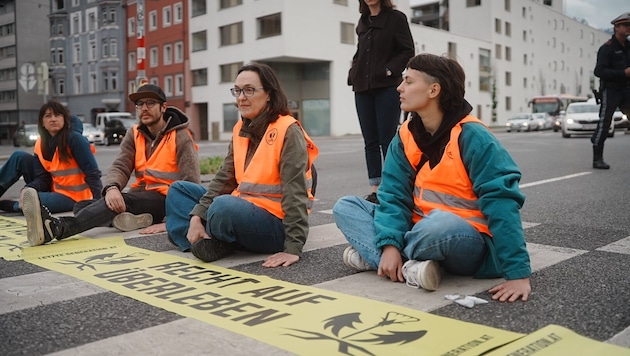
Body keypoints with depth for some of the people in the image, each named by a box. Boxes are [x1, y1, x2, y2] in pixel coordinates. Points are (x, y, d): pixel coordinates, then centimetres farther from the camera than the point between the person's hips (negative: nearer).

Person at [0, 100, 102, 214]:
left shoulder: (74, 139, -19)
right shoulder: (40, 144, 2)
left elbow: (92, 173, -22)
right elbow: (42, 178, -2)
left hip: (72, 198, -6)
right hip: (54, 190, 6)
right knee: (19, 157, -2)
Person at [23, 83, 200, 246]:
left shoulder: (180, 137, -5)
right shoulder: (134, 134, 11)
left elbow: (191, 183, -12)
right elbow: (120, 167, -1)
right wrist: (112, 187, -27)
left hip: (165, 199, -7)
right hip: (140, 196, 7)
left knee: (122, 200, -37)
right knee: (82, 206, -16)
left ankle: (57, 228, -55)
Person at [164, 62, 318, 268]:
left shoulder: (288, 131, -16)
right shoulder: (240, 130, 8)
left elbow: (295, 192, -23)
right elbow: (224, 178, 4)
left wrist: (293, 247, -28)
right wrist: (197, 216, -9)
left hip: (276, 224, -8)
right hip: (242, 208, 8)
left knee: (225, 206, -36)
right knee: (179, 189, 10)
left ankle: (208, 240, -4)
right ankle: (204, 240, -13)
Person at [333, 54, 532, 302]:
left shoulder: (471, 136, -18)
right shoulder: (405, 136, 0)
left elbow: (501, 201, -23)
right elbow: (395, 194, -5)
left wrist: (517, 272, -28)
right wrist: (390, 244, -23)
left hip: (466, 241, -6)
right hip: (420, 231, 7)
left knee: (440, 224, -41)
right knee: (345, 208, -4)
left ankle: (371, 255, -15)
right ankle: (409, 267, -22)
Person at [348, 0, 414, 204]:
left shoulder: (396, 18, 1)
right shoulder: (363, 22, 16)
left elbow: (408, 51, -4)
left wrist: (389, 70, -14)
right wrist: (353, 74, 7)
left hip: (387, 87, -5)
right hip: (363, 88, 5)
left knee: (387, 140, -5)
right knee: (370, 141, 5)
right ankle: (375, 190, 9)